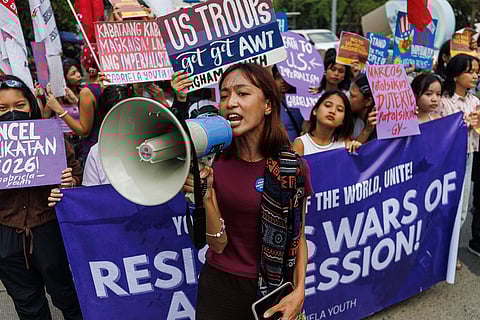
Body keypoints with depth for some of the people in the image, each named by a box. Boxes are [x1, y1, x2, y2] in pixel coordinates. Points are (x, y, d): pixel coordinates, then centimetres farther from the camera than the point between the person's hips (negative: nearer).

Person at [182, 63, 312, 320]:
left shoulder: (294, 167, -12)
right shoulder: (211, 163, -9)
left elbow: (297, 236, 0)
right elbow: (218, 244, -12)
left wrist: (299, 291, -11)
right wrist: (206, 197, -26)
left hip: (274, 288, 0)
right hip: (220, 286, 1)